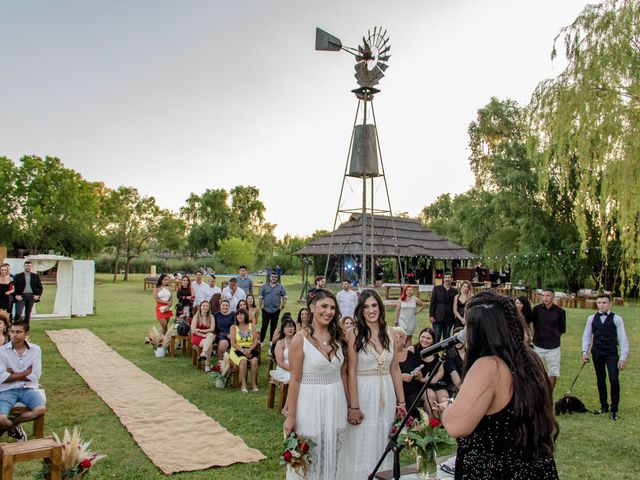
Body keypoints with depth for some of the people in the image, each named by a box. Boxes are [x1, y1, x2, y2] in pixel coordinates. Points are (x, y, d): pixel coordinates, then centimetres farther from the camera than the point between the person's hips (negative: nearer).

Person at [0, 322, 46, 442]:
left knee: (41, 409, -26)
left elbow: (35, 377, -4)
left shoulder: (35, 349, -1)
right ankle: (15, 430, 12)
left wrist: (13, 374, -5)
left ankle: (11, 424, 1)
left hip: (27, 388, 1)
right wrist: (25, 372, -6)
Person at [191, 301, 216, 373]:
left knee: (211, 335, -39)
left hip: (208, 337, 2)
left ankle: (203, 353, -57)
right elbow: (193, 330, -8)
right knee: (210, 344, -35)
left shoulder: (211, 317, 7)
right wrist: (203, 335, -17)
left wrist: (201, 330, -13)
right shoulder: (196, 317, 1)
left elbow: (212, 329, -4)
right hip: (197, 337, -2)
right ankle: (207, 365, -40)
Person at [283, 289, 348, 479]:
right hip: (310, 403, -5)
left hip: (336, 403, 5)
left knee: (333, 455, 16)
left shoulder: (338, 336, 3)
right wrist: (291, 416, -10)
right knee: (308, 458, 8)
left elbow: (342, 373, 11)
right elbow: (295, 380, -11)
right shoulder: (301, 339, -12)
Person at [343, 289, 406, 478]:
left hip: (386, 395, 4)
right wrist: (354, 406, -14)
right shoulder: (354, 334, -10)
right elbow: (351, 372, -12)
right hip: (363, 395, -4)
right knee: (363, 446, 7)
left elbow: (395, 370, 8)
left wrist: (401, 401, 8)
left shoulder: (389, 333, 4)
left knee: (383, 445, 15)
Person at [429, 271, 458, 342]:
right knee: (436, 338, -2)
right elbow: (432, 303, 1)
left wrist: (455, 317, 5)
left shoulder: (454, 291, 7)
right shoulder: (436, 288, 3)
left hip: (449, 318, 2)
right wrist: (431, 315, -6)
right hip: (438, 318, -2)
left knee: (447, 338, 7)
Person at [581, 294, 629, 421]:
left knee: (614, 379, -13)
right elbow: (587, 336, 10)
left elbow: (623, 339, -4)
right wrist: (584, 351, -1)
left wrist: (623, 358, -8)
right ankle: (604, 407, 24)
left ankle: (614, 409, 0)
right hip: (597, 353, 3)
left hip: (612, 354, -3)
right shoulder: (592, 318, 6)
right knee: (600, 380, 11)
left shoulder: (616, 319, -3)